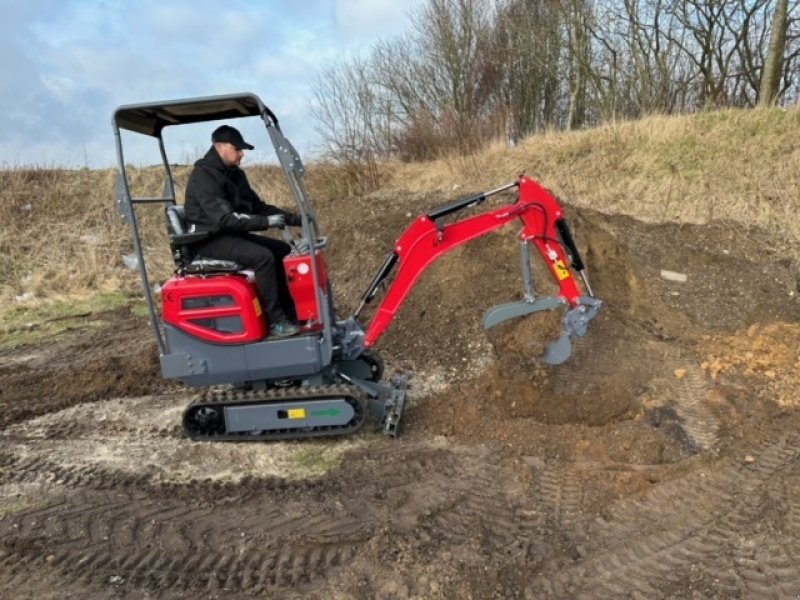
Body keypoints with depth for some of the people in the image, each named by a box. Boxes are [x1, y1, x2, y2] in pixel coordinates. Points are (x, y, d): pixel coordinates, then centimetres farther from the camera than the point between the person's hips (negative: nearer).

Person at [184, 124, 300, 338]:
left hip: (232, 234, 10)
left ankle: (291, 314, 2)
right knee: (263, 256, -29)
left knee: (283, 250, 2)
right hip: (211, 239, -9)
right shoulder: (203, 176, -17)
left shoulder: (233, 174, 12)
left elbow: (258, 206, 15)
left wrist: (294, 218, 4)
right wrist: (265, 222, -28)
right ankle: (276, 322, -23)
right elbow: (224, 218, -28)